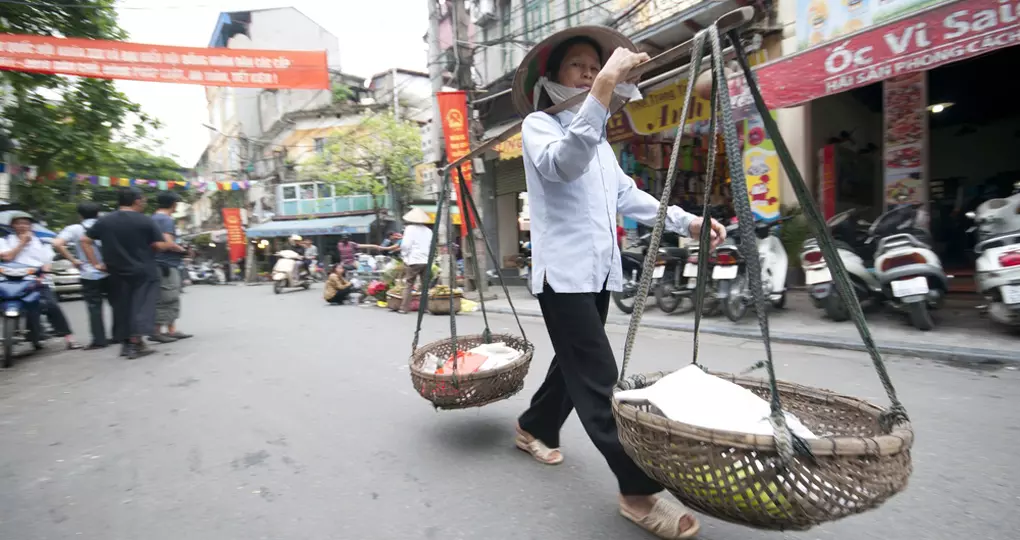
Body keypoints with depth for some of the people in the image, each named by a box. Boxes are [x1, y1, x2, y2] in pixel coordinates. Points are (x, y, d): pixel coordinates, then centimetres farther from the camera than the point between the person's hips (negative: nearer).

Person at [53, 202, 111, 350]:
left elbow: (57, 244, -16)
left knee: (94, 308, 2)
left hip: (89, 276, -2)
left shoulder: (74, 229, -2)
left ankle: (99, 340, 1)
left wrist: (73, 260, -7)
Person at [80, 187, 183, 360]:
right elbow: (160, 245, -9)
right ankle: (135, 344, -8)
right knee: (141, 307, -2)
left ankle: (125, 343, 19)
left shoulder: (104, 221, 6)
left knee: (121, 308, 13)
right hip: (143, 272, -4)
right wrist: (175, 246, 10)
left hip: (117, 273, 5)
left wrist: (95, 263, 8)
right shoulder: (145, 220, -8)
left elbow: (85, 241, 5)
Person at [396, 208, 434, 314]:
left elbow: (405, 245, -7)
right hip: (426, 261, 4)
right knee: (425, 285, 8)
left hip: (413, 261, -4)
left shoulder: (410, 228, -3)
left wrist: (404, 256, 5)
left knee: (408, 285, 2)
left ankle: (404, 308, 0)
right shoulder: (428, 231, 12)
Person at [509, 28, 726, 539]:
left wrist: (686, 221, 11)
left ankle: (534, 427, 38)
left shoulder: (599, 140, 24)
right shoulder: (537, 124, -1)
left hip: (598, 269, 9)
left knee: (576, 363, 16)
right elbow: (563, 163, -25)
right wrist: (603, 91, -35)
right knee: (600, 379, -9)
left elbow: (628, 196, 22)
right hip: (563, 271, -9)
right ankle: (638, 492, -1)